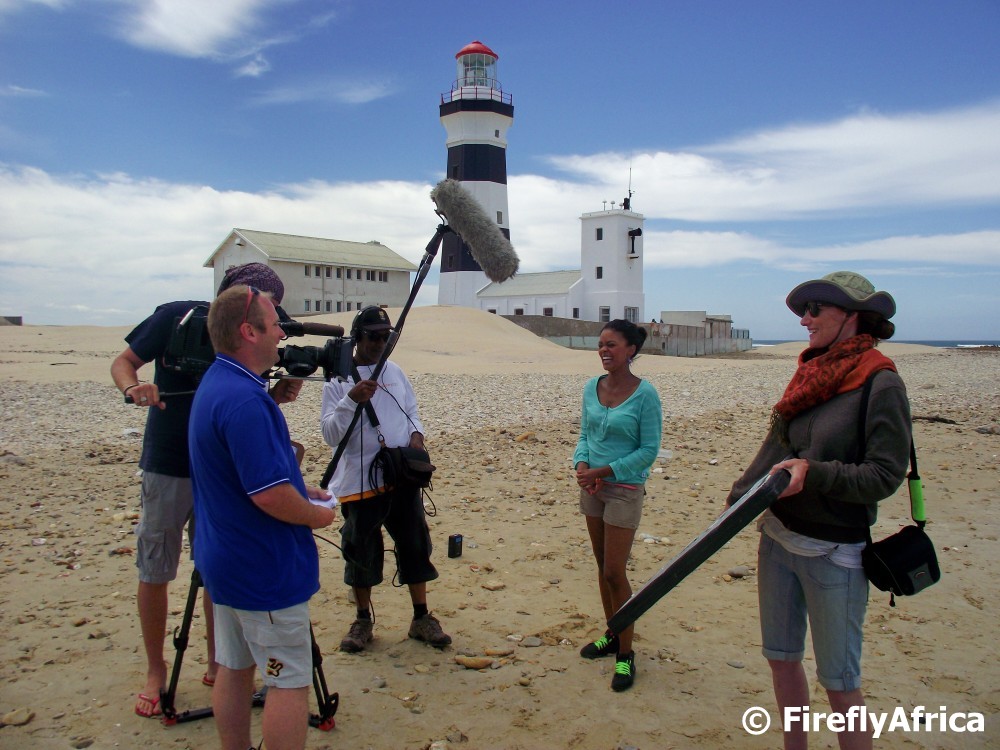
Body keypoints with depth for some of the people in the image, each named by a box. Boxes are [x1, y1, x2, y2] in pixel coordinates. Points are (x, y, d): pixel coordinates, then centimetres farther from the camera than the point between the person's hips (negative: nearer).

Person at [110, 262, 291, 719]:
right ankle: (156, 672, 21)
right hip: (168, 468, -3)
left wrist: (279, 394, -15)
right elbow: (123, 362, -1)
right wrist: (133, 387, -24)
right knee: (154, 573, 4)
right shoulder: (176, 318, -11)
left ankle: (216, 664, 24)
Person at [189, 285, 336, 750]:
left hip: (225, 557, 10)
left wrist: (299, 488, 12)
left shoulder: (216, 384, 8)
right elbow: (269, 495, -28)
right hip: (265, 568, -10)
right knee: (290, 680, 1)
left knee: (235, 667, 18)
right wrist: (317, 516, -10)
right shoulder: (245, 400, -25)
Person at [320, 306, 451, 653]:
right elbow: (331, 434, -13)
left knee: (416, 546, 9)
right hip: (360, 484, -4)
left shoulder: (395, 372, 9)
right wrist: (352, 400, -28)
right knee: (361, 553, 7)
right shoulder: (338, 380, -7)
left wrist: (416, 433, -3)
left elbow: (411, 411, 18)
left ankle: (422, 618, 23)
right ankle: (363, 620, 27)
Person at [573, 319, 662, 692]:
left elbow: (649, 450, -13)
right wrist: (582, 465, -9)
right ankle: (612, 634, 32)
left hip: (625, 489, -6)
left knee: (614, 572, -3)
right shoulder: (592, 388, 3)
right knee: (602, 566, 15)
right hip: (592, 486, 6)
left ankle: (626, 653, 12)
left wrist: (604, 471, -16)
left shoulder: (644, 394, -14)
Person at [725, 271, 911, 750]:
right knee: (781, 657, 17)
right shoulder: (812, 375, 8)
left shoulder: (881, 384, -13)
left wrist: (814, 473, -28)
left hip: (833, 553, -7)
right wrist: (739, 496, 11)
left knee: (839, 682, 2)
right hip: (778, 538, 7)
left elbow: (886, 475, -18)